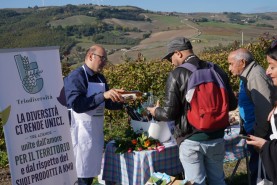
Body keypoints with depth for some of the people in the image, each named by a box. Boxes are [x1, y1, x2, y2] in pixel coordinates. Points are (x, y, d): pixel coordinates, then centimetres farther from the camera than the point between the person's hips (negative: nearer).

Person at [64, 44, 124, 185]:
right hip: (81, 134, -8)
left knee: (91, 172, 16)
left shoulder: (100, 78, 11)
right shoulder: (76, 77, -15)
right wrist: (103, 95, -35)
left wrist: (123, 102, -2)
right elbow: (76, 105, -29)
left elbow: (108, 103, 17)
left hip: (96, 132, 8)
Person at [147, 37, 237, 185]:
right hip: (216, 138, 5)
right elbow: (232, 104, 6)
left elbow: (170, 113, -12)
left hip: (191, 140, -4)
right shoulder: (216, 70, 1)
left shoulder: (177, 74, -12)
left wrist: (156, 112, 9)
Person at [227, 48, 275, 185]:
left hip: (260, 134, -10)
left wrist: (259, 134, -20)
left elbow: (264, 107, -26)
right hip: (254, 131, 10)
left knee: (258, 168, 1)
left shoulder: (256, 75, -20)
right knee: (256, 167, 20)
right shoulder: (249, 74, 12)